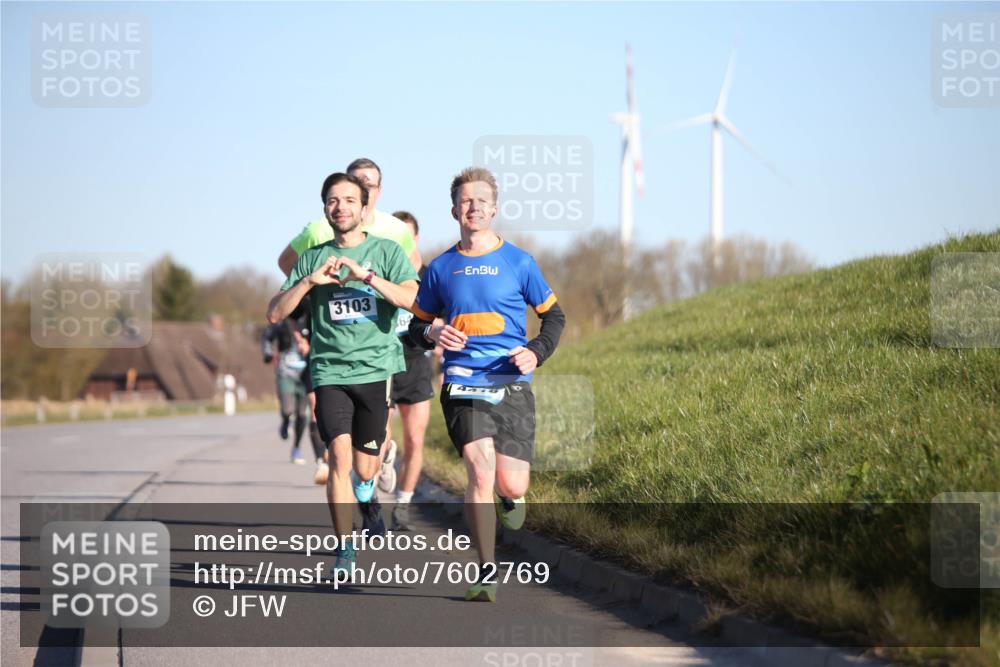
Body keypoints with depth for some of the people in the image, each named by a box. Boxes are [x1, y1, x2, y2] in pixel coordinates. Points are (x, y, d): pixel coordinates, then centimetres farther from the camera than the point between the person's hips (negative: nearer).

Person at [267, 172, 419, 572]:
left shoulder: (386, 251, 5)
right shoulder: (313, 258, 11)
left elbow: (413, 299, -11)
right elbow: (274, 313, 6)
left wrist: (366, 276, -20)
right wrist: (310, 280, -8)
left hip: (377, 370, 0)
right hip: (330, 371, 1)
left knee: (364, 468, 6)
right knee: (340, 455, -17)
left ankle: (366, 490, 44)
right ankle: (344, 550, -10)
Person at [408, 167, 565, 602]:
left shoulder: (517, 262, 4)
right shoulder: (441, 268, 8)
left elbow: (553, 314, 13)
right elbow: (417, 323, 19)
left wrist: (537, 352, -5)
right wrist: (432, 333, -5)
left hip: (512, 385, 0)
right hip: (462, 384, 0)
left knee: (511, 485, -5)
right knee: (481, 472, -18)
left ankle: (509, 497, 35)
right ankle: (487, 573, -8)